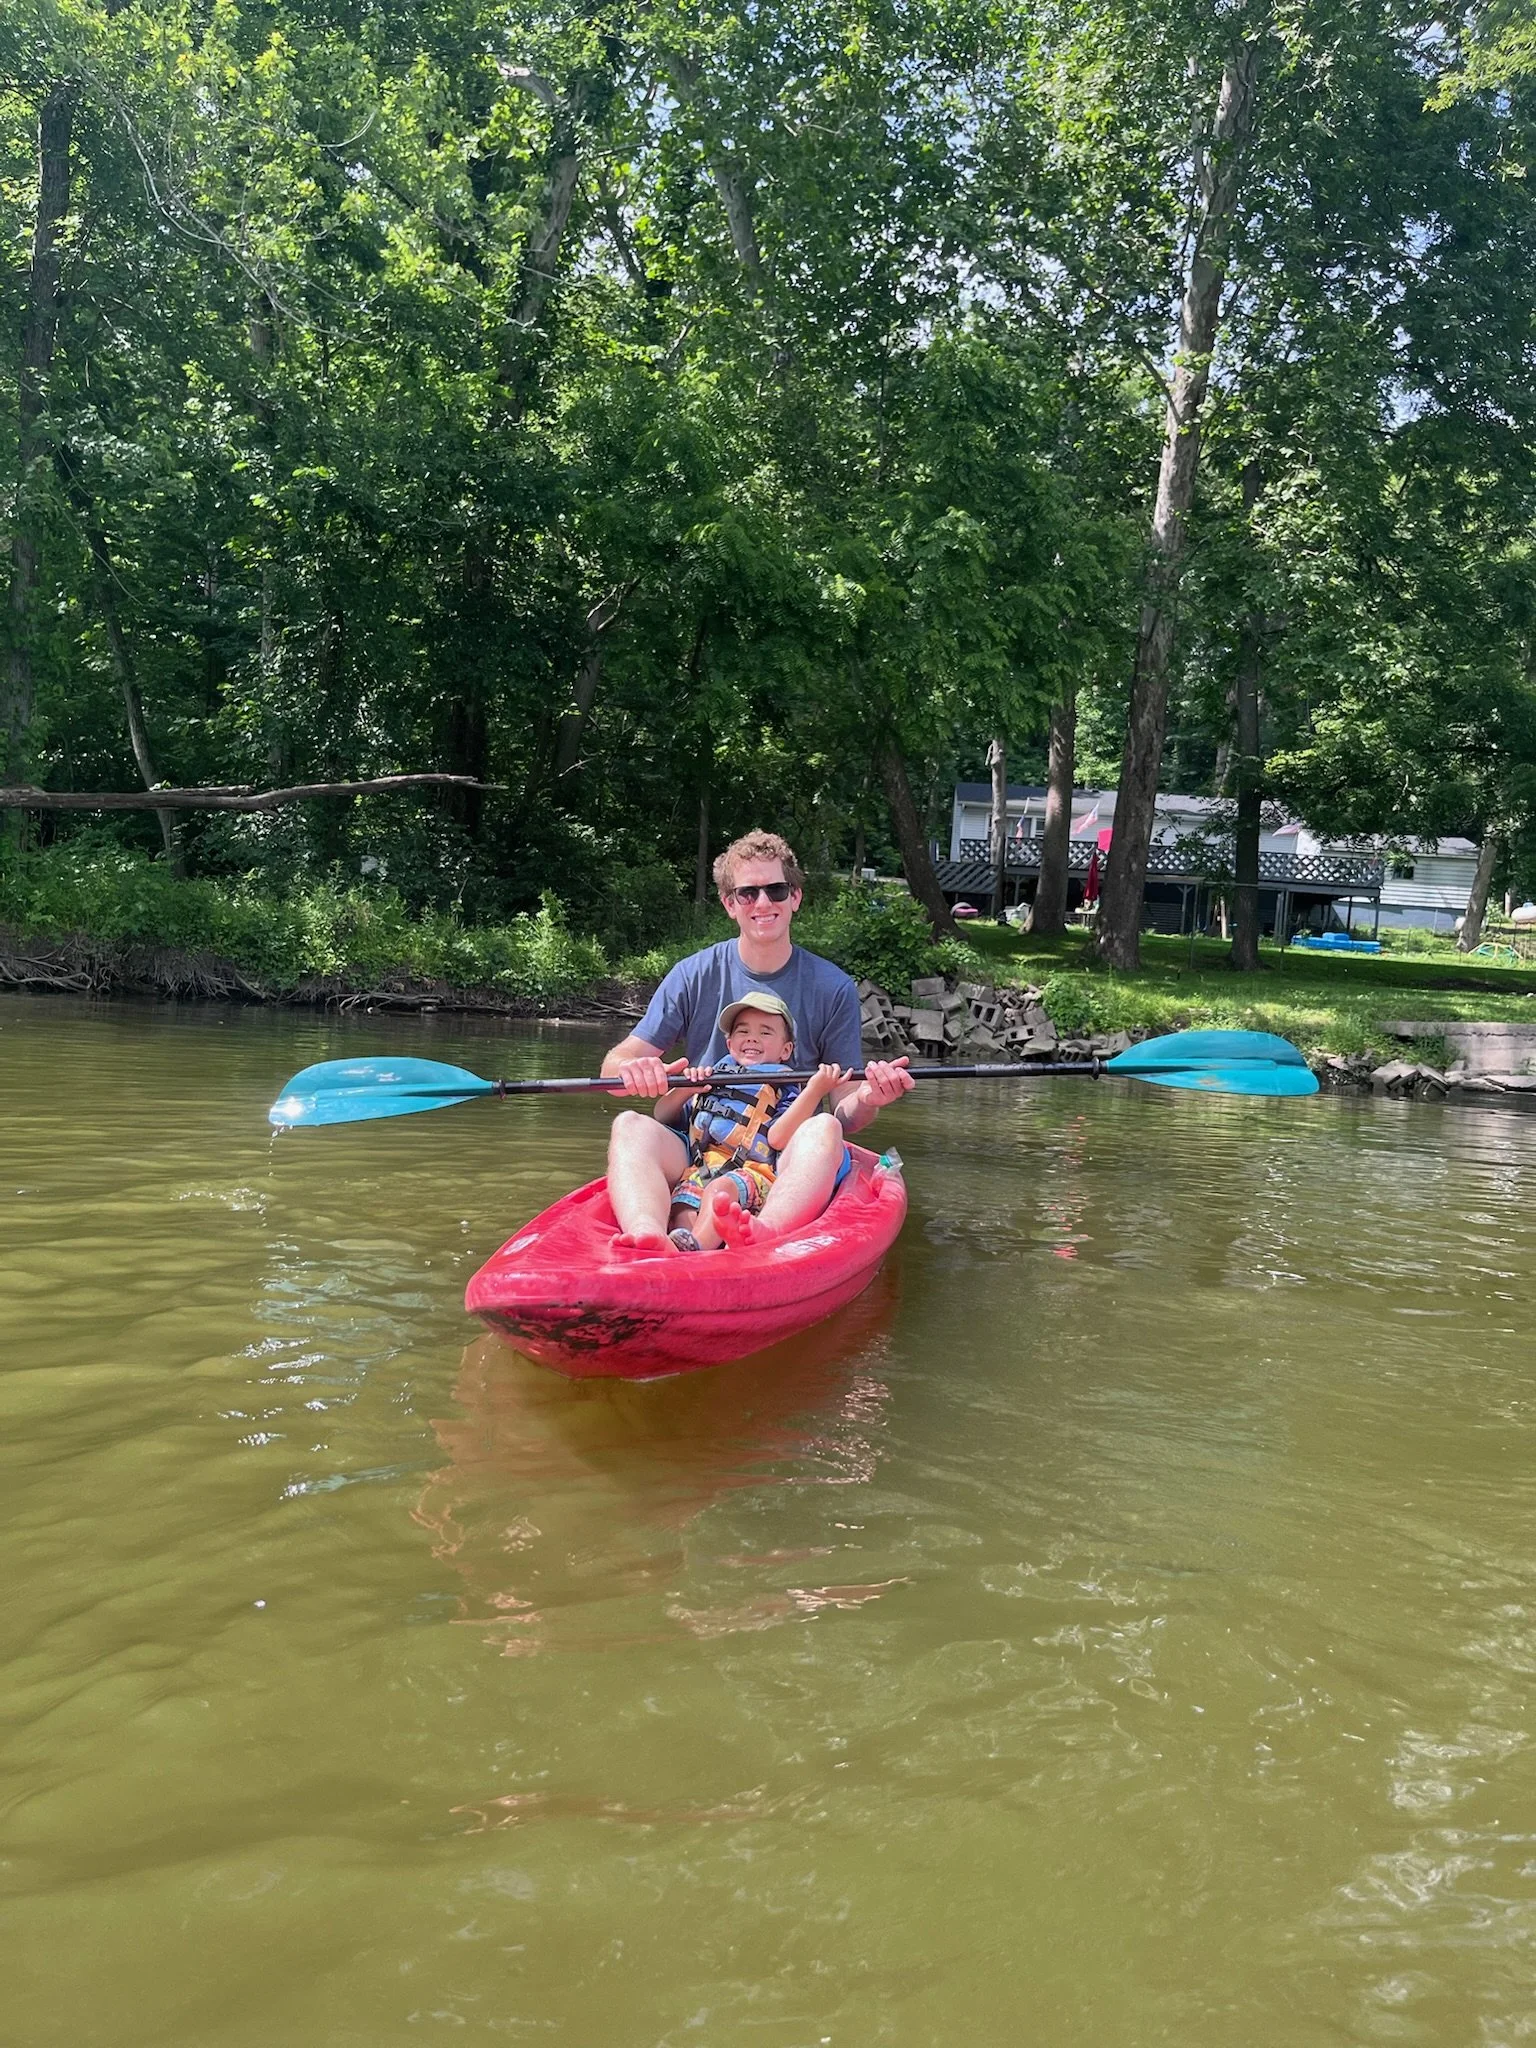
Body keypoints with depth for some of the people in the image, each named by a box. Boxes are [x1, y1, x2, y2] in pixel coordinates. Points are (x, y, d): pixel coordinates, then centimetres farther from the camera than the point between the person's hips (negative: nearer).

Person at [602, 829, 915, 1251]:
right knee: (630, 1126, -28)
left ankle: (762, 1237, -63)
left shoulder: (833, 988, 5)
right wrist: (631, 1069, -22)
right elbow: (615, 1062, 4)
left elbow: (843, 1114, 4)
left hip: (788, 1160, -1)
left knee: (824, 1129, -33)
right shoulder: (695, 975, 7)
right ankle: (648, 1237, -59)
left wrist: (867, 1100, -21)